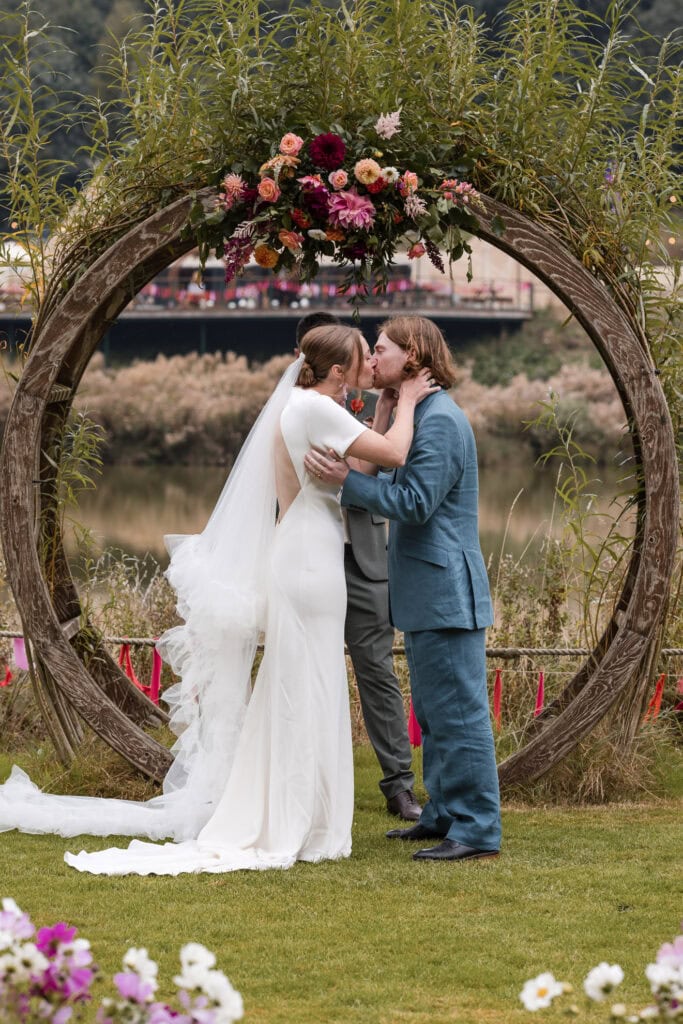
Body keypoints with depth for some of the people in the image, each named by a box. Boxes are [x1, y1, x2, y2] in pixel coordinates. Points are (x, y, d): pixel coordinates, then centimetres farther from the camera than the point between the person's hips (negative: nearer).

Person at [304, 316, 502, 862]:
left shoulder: (440, 420, -17)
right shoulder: (419, 414, 16)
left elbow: (415, 503, -21)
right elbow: (401, 486, 11)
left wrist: (347, 479, -22)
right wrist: (385, 416, 8)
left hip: (446, 592, -11)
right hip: (427, 592, 11)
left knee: (458, 710, -8)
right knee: (433, 713, 17)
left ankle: (477, 829, -6)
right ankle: (445, 813, 26)